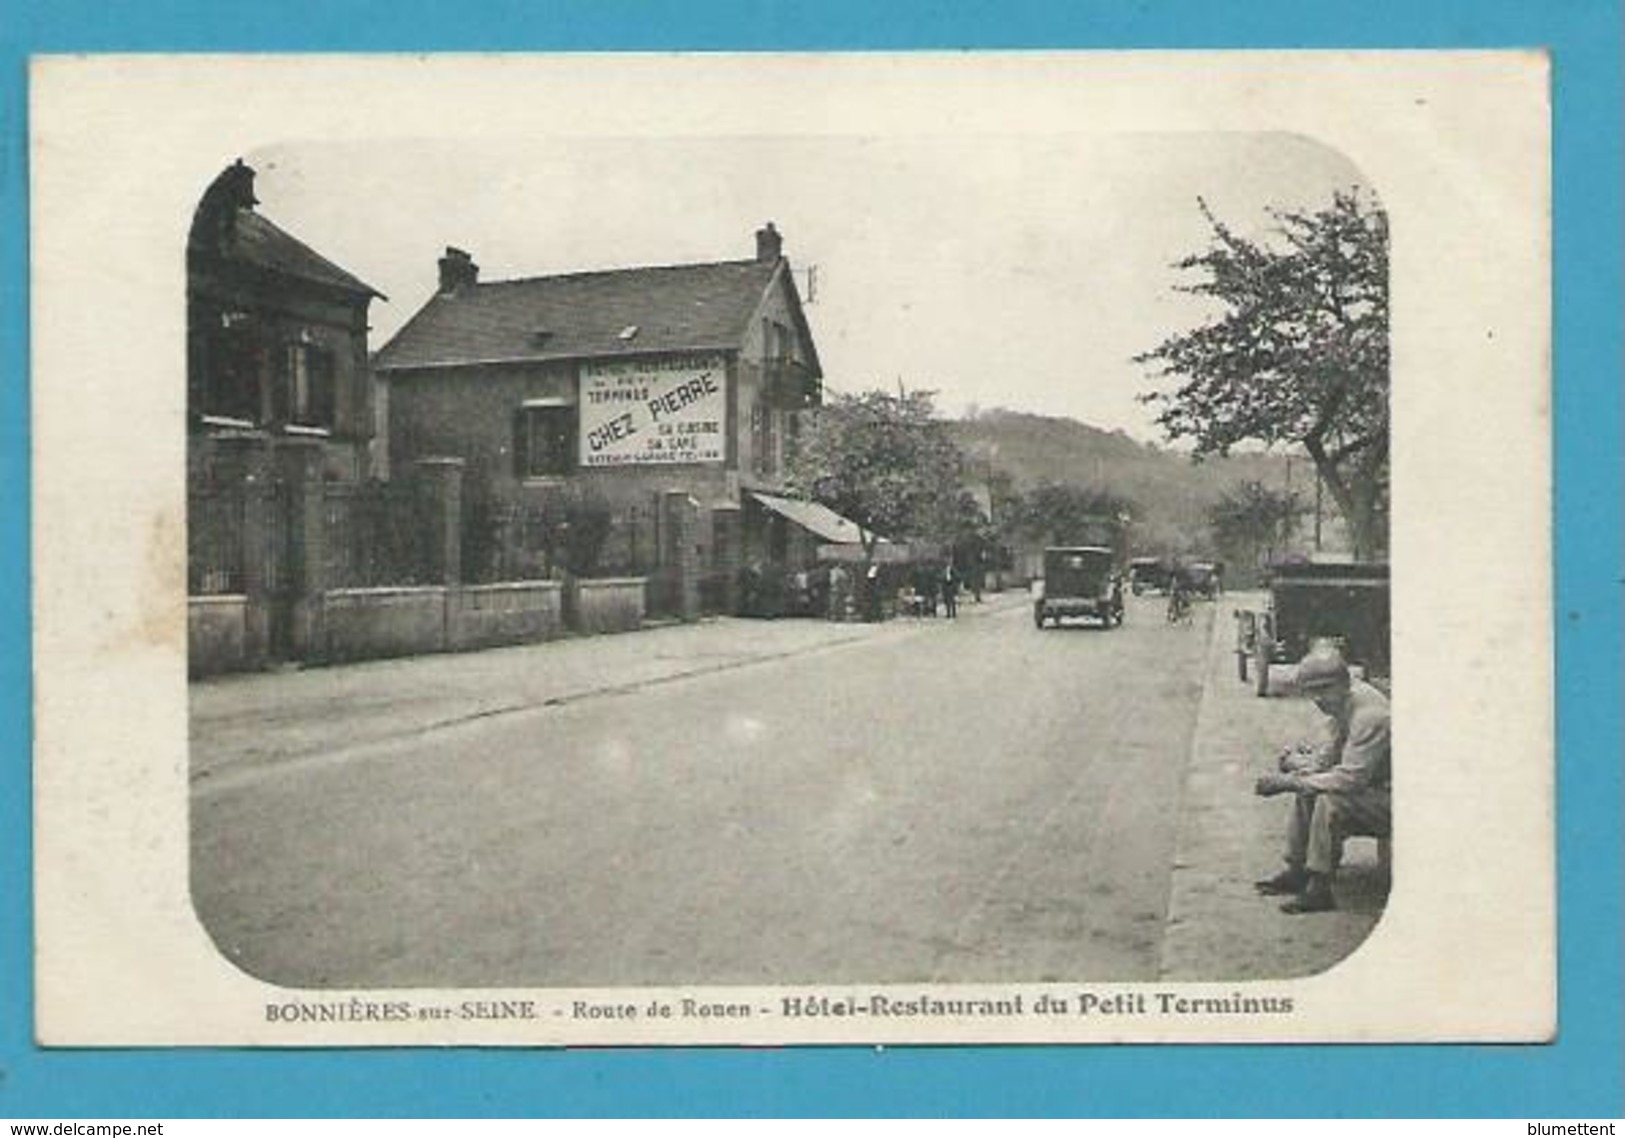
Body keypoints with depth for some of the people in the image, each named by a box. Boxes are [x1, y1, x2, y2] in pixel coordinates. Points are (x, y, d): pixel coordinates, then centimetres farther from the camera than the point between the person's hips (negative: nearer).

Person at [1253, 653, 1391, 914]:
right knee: (1305, 790, 8)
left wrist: (1289, 782, -28)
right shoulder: (1341, 706, 4)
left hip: (1389, 800, -10)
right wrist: (1298, 761, -8)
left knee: (1329, 800, -28)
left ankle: (1320, 889, -20)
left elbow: (1349, 778, -31)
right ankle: (1297, 871, 13)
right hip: (1370, 789, 10)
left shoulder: (1368, 715, -26)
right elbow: (1327, 758, 13)